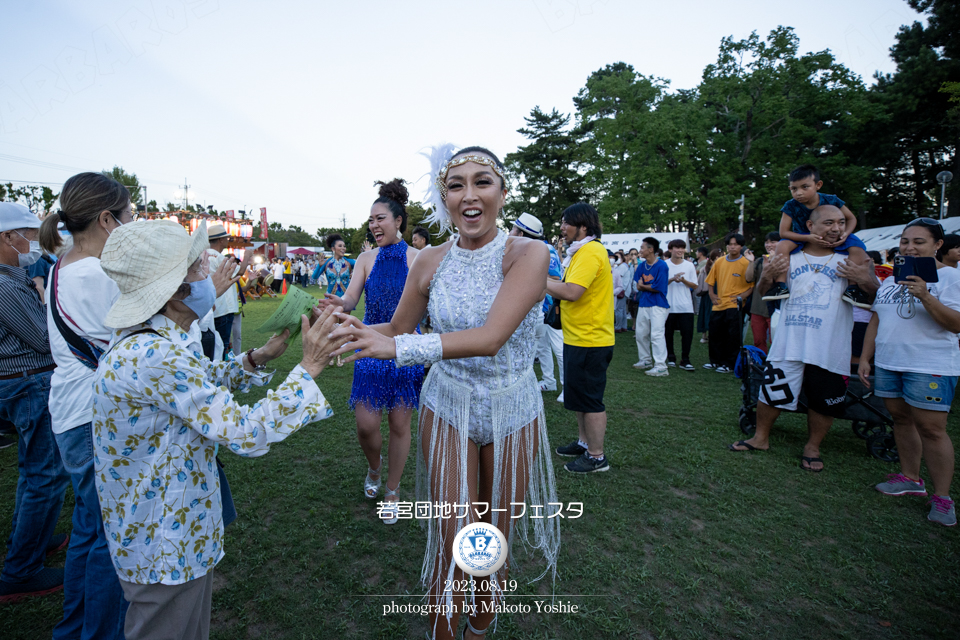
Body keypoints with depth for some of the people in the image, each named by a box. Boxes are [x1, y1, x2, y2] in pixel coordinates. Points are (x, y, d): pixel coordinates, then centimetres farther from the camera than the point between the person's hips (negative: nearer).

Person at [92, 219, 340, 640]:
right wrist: (308, 368, -27)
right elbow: (247, 435, -32)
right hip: (166, 549, -9)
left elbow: (206, 383, 14)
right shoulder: (152, 357, -33)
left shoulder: (147, 341, -1)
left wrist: (260, 356, -1)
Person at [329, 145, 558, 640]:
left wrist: (399, 348, -34)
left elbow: (490, 338, -29)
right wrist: (350, 327, -12)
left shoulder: (527, 254, -17)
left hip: (512, 414, -1)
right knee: (451, 545, 6)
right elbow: (397, 329, 6)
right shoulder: (431, 262, -5)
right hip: (448, 410, 1)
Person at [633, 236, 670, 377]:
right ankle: (645, 361, 29)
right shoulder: (641, 265, 8)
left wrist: (643, 286, -2)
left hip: (658, 305, -8)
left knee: (656, 334, -13)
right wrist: (650, 287, -10)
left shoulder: (661, 265, -12)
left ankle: (661, 367, -10)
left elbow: (657, 288, -16)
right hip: (643, 304, 8)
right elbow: (637, 285, 7)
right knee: (640, 333, 14)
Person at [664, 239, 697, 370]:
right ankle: (671, 357, 22)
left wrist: (683, 280, -13)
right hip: (668, 305, -1)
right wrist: (672, 279, -18)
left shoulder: (689, 265, 6)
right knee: (668, 333, 6)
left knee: (687, 333, -4)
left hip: (686, 306, 1)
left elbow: (694, 285, 6)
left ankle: (685, 360, 6)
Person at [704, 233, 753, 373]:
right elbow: (710, 281, 17)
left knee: (732, 336, 1)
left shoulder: (746, 263, -6)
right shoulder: (719, 262, 7)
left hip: (734, 306, -5)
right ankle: (715, 361, 26)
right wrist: (712, 295, 5)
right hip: (719, 304, 5)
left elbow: (752, 285, -7)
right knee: (715, 334, 11)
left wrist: (741, 296, -17)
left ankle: (729, 364, 12)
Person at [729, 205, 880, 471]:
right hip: (789, 345, 0)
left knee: (824, 402, 9)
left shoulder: (850, 259, 5)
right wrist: (767, 276, -23)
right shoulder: (789, 257, 5)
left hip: (831, 348, 0)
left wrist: (866, 281, -21)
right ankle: (761, 437, 24)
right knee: (770, 392, 5)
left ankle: (812, 447, 29)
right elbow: (763, 291, 1)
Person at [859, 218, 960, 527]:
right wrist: (865, 358, 12)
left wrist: (925, 297, -27)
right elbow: (876, 320, 17)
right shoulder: (891, 279, 14)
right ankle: (911, 478, 25)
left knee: (931, 429, -5)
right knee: (901, 419, 12)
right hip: (888, 363, 6)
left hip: (930, 368, -6)